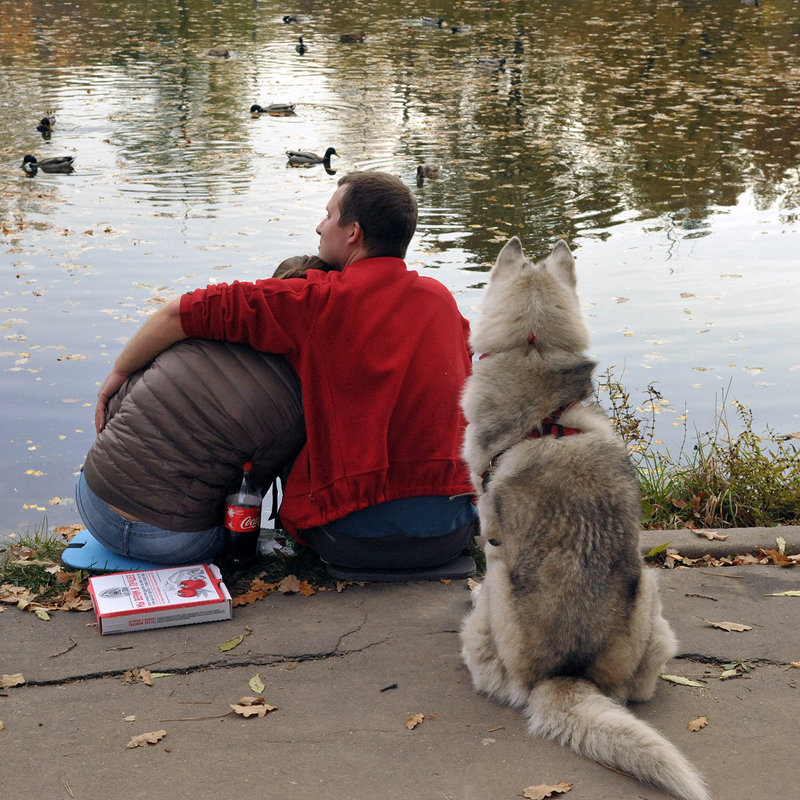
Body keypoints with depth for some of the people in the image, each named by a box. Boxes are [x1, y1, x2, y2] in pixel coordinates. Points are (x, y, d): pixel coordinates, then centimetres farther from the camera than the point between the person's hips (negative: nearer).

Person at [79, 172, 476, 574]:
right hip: (452, 534, 4)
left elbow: (182, 314, -7)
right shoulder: (441, 299, 6)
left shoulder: (318, 301, -8)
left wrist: (118, 374, 7)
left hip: (354, 538, -3)